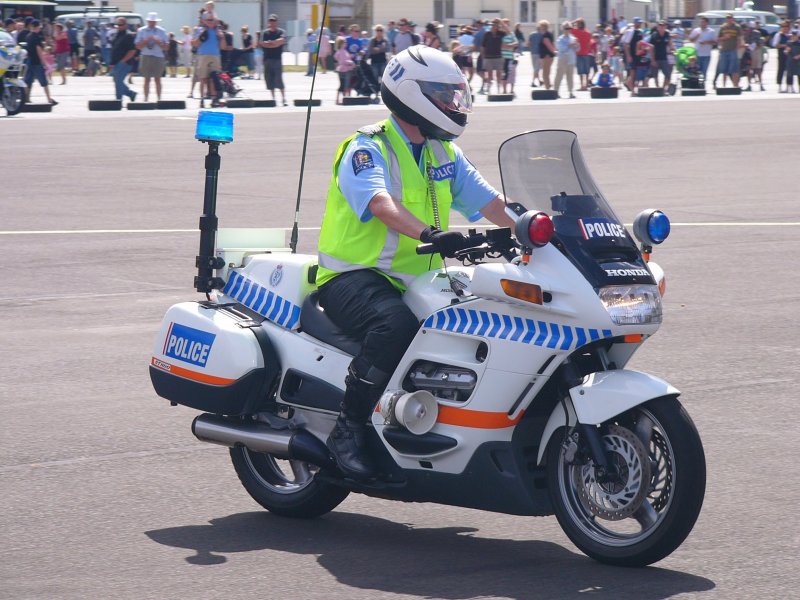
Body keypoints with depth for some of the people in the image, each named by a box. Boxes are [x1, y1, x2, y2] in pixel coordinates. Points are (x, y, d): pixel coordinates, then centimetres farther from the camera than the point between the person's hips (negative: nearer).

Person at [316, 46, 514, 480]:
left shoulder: (444, 154, 16)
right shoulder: (367, 149, -8)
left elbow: (491, 202, 8)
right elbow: (380, 203, -29)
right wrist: (428, 234, -47)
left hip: (416, 282, 8)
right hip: (355, 277, -7)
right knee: (397, 324, -38)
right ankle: (348, 429, -26)